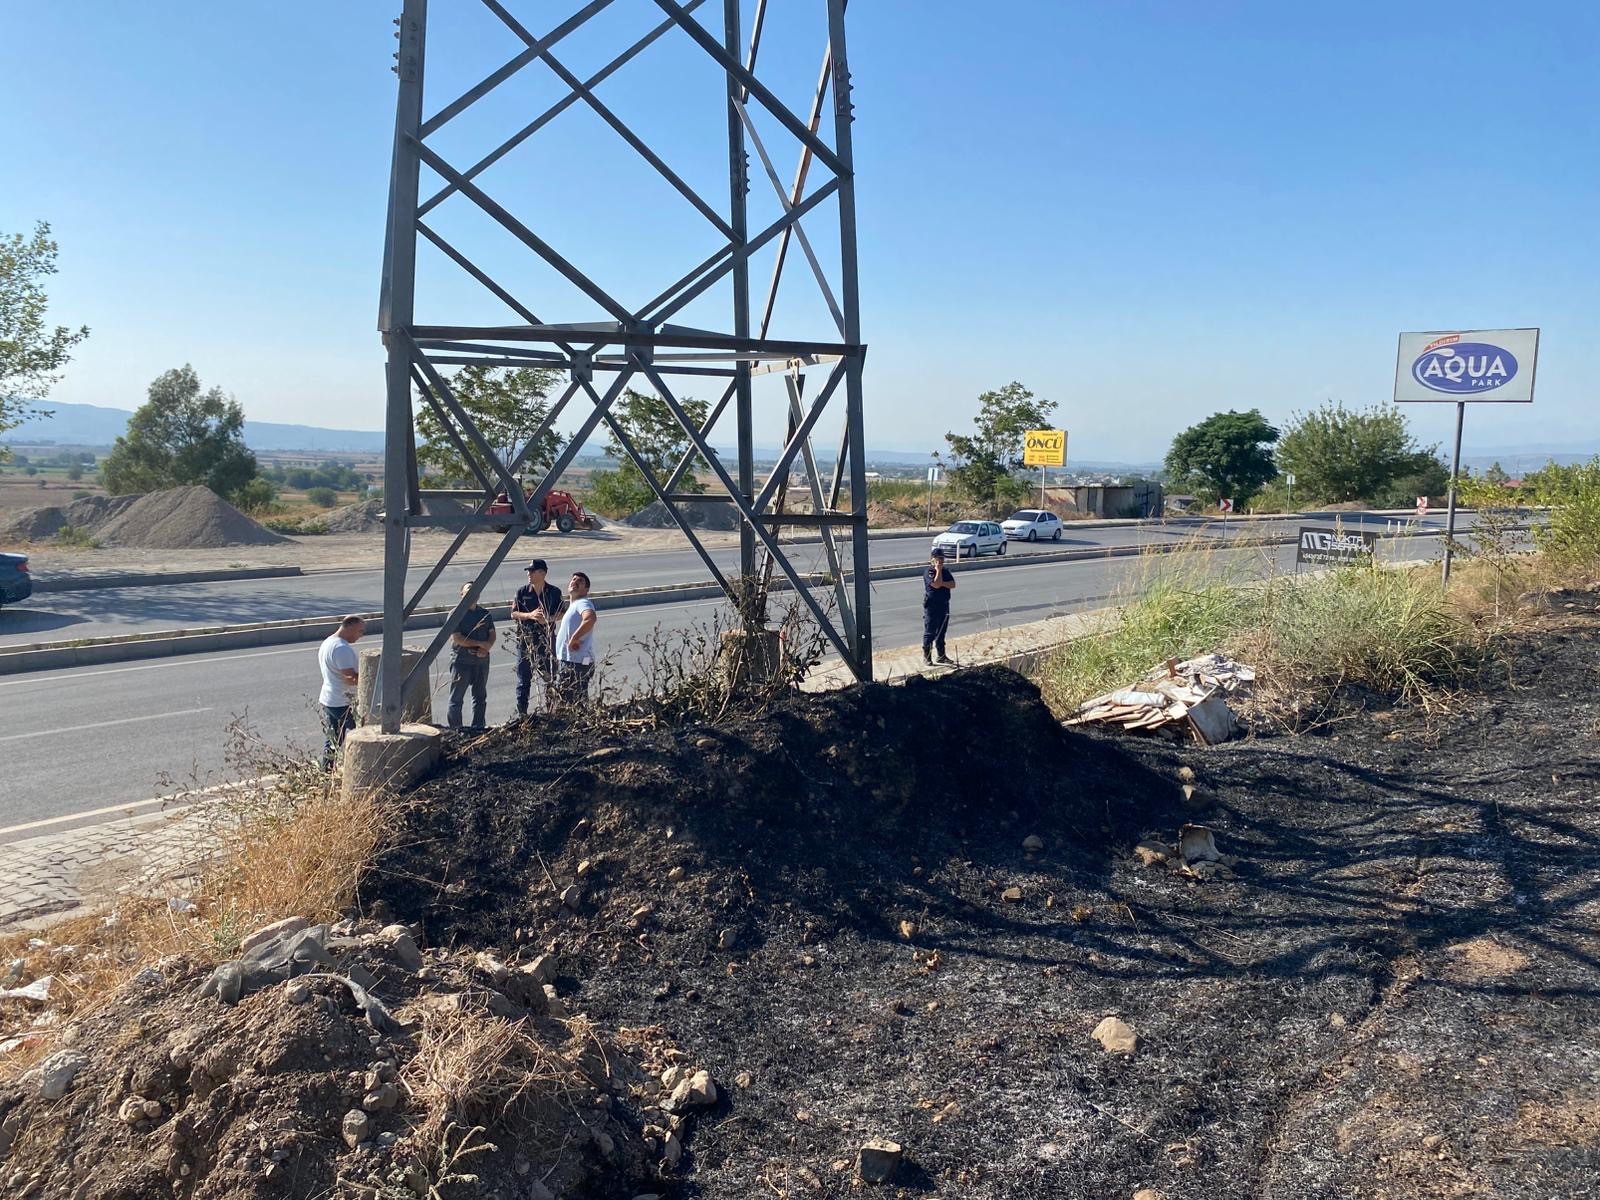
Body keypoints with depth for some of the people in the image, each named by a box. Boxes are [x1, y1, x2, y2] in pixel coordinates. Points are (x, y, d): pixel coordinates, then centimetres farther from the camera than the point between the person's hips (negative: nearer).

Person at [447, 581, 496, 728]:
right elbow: (457, 638, -14)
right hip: (461, 660, -6)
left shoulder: (485, 613, 12)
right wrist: (480, 643, -14)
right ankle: (455, 730, 4)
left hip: (482, 660, 6)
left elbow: (492, 634, 10)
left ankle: (478, 727, 20)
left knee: (480, 696, 11)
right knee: (457, 697, 0)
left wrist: (486, 648, -10)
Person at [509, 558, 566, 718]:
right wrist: (530, 615, -19)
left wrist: (548, 619, -18)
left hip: (546, 638, 0)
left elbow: (562, 614, 2)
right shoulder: (522, 591, 0)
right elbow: (514, 613, -1)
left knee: (550, 675, 5)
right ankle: (521, 711, 13)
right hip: (526, 638, 0)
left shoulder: (554, 592, -1)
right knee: (524, 677, 5)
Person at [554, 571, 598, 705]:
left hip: (576, 663, -11)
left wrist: (573, 639, -27)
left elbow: (590, 619, -36)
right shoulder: (573, 605, 20)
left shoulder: (583, 603, -13)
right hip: (567, 661, 11)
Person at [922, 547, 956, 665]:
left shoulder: (946, 571, 10)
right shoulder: (928, 572, -11)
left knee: (941, 632, 14)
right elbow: (936, 584, -24)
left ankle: (941, 656, 22)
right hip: (931, 606, -7)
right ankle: (926, 657, 5)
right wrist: (938, 570, -18)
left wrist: (942, 583, -15)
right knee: (929, 632, -2)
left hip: (944, 605, 7)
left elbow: (953, 584, -1)